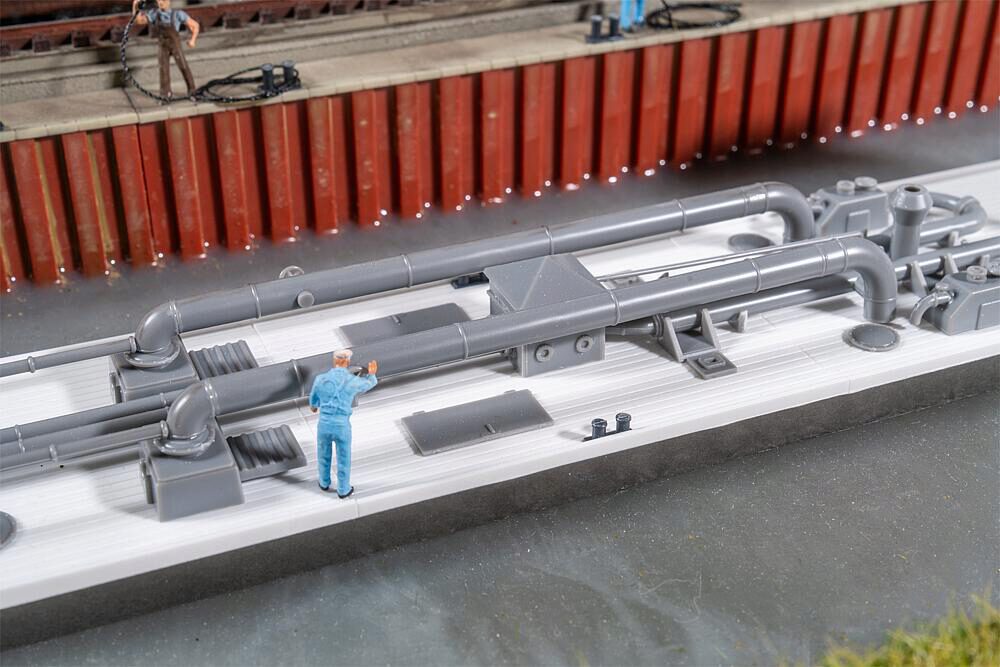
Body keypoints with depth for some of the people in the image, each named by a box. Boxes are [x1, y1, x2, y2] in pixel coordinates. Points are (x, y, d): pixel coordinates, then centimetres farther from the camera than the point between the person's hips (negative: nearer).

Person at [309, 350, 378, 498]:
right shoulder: (353, 381, -13)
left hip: (324, 425, 2)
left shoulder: (320, 379, -9)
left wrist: (314, 406, 38)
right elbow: (369, 383, 13)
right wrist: (372, 374, 38)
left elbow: (314, 402, 12)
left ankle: (324, 483, 50)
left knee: (324, 455, 29)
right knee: (343, 460, 21)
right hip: (342, 427, -2)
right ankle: (343, 490, 38)